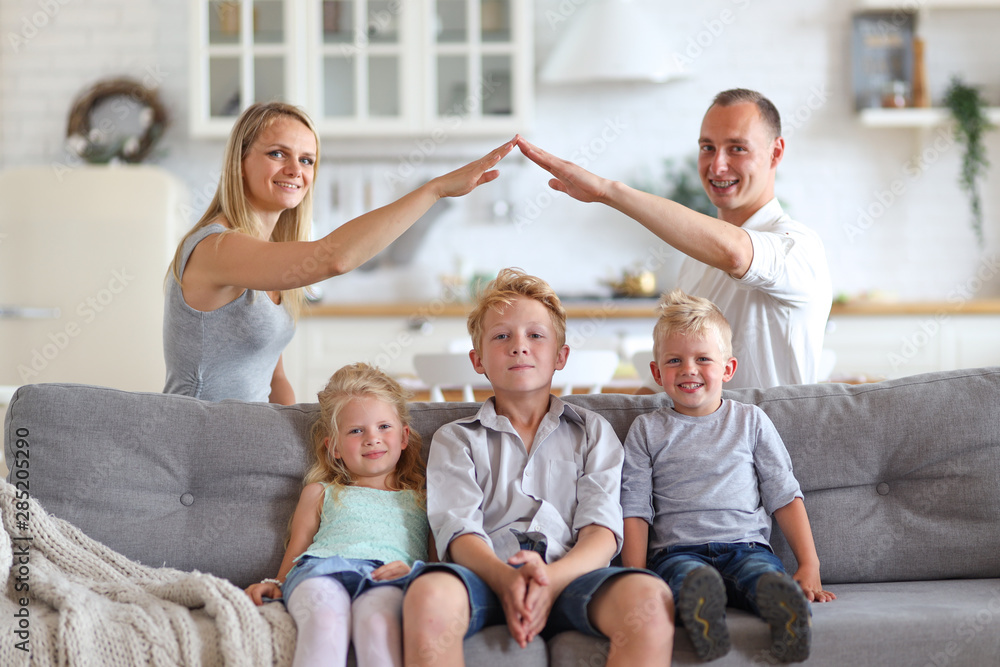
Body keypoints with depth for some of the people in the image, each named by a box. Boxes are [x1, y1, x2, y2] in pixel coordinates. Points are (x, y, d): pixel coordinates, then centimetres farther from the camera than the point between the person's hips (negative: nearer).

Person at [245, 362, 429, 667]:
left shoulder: (421, 500, 32)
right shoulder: (320, 493, 34)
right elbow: (294, 556, 27)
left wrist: (414, 570, -2)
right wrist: (274, 585, 5)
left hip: (388, 576, 0)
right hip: (322, 567, 1)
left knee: (378, 624, -40)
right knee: (325, 621, -39)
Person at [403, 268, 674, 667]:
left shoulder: (592, 432, 25)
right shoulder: (455, 439, 23)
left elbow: (602, 531, 9)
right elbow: (458, 531, 5)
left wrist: (552, 578, -15)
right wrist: (505, 578, -20)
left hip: (570, 573, 1)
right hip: (488, 573, 0)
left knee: (649, 597, -35)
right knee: (428, 595, -38)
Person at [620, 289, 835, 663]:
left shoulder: (751, 421, 18)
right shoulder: (647, 430, 15)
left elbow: (784, 497, 16)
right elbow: (635, 511, 10)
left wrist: (809, 566, 5)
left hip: (745, 545, 1)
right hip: (677, 550, -1)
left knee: (764, 574, -37)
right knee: (690, 576, -39)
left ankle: (786, 613, -64)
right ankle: (700, 609, -66)